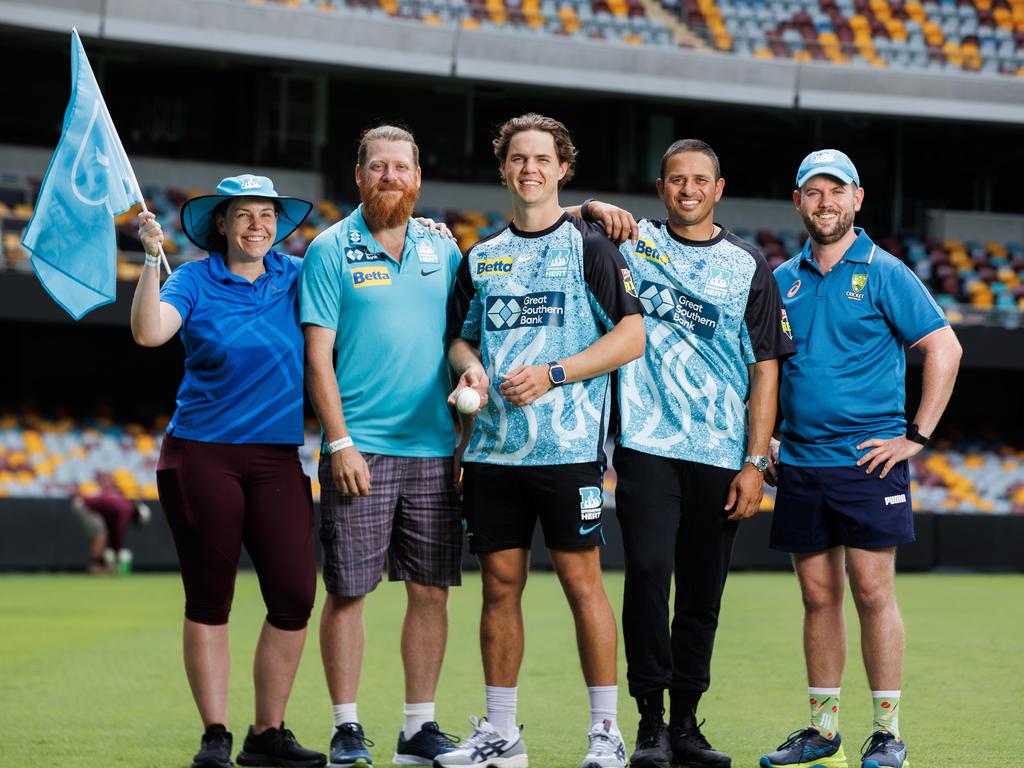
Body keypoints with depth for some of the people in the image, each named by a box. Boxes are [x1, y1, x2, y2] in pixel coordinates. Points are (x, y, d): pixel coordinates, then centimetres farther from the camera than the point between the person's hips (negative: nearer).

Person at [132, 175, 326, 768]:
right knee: (209, 599, 1)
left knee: (295, 596, -5)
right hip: (202, 454, -3)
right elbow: (149, 333, -17)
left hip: (278, 458, 3)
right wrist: (152, 258, -23)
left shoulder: (298, 278, 8)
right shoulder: (195, 281, -1)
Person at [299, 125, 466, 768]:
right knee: (349, 589, -2)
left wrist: (465, 435, 6)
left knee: (431, 589, 4)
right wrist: (339, 441, -12)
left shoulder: (442, 249, 12)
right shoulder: (332, 250, 0)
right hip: (360, 446, -4)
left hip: (434, 449, 4)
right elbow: (318, 355, -4)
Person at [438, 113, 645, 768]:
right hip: (493, 445, 5)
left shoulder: (589, 247, 1)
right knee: (500, 584, 7)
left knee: (581, 579, -4)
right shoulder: (481, 258, 16)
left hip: (567, 444, -5)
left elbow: (631, 337, -5)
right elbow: (461, 337, 23)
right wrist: (469, 366, -1)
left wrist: (550, 375, -13)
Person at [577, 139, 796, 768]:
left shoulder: (748, 266, 9)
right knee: (648, 573, -13)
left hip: (720, 455, 1)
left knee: (703, 592, 5)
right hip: (647, 445, -1)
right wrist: (593, 210, -8)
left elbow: (765, 370, 6)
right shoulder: (633, 241, 9)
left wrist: (754, 462, -2)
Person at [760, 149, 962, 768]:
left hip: (868, 461, -5)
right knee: (819, 596, 8)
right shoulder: (784, 279, 12)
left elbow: (945, 347, -6)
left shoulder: (883, 272, -2)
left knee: (873, 593, -6)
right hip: (800, 463, 5)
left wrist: (917, 435, -10)